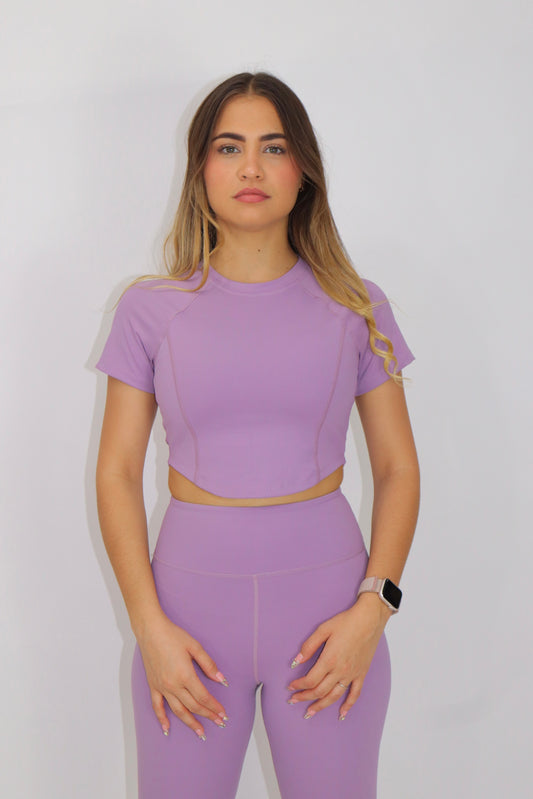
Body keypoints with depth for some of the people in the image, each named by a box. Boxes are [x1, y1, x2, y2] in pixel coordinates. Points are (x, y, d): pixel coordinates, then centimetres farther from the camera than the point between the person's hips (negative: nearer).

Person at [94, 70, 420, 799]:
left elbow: (398, 470, 3)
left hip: (325, 595, 0)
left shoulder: (356, 307, 1)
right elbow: (117, 473, 0)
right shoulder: (151, 308, 0)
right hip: (193, 593, 0)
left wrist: (374, 606, -8)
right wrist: (149, 624, -6)